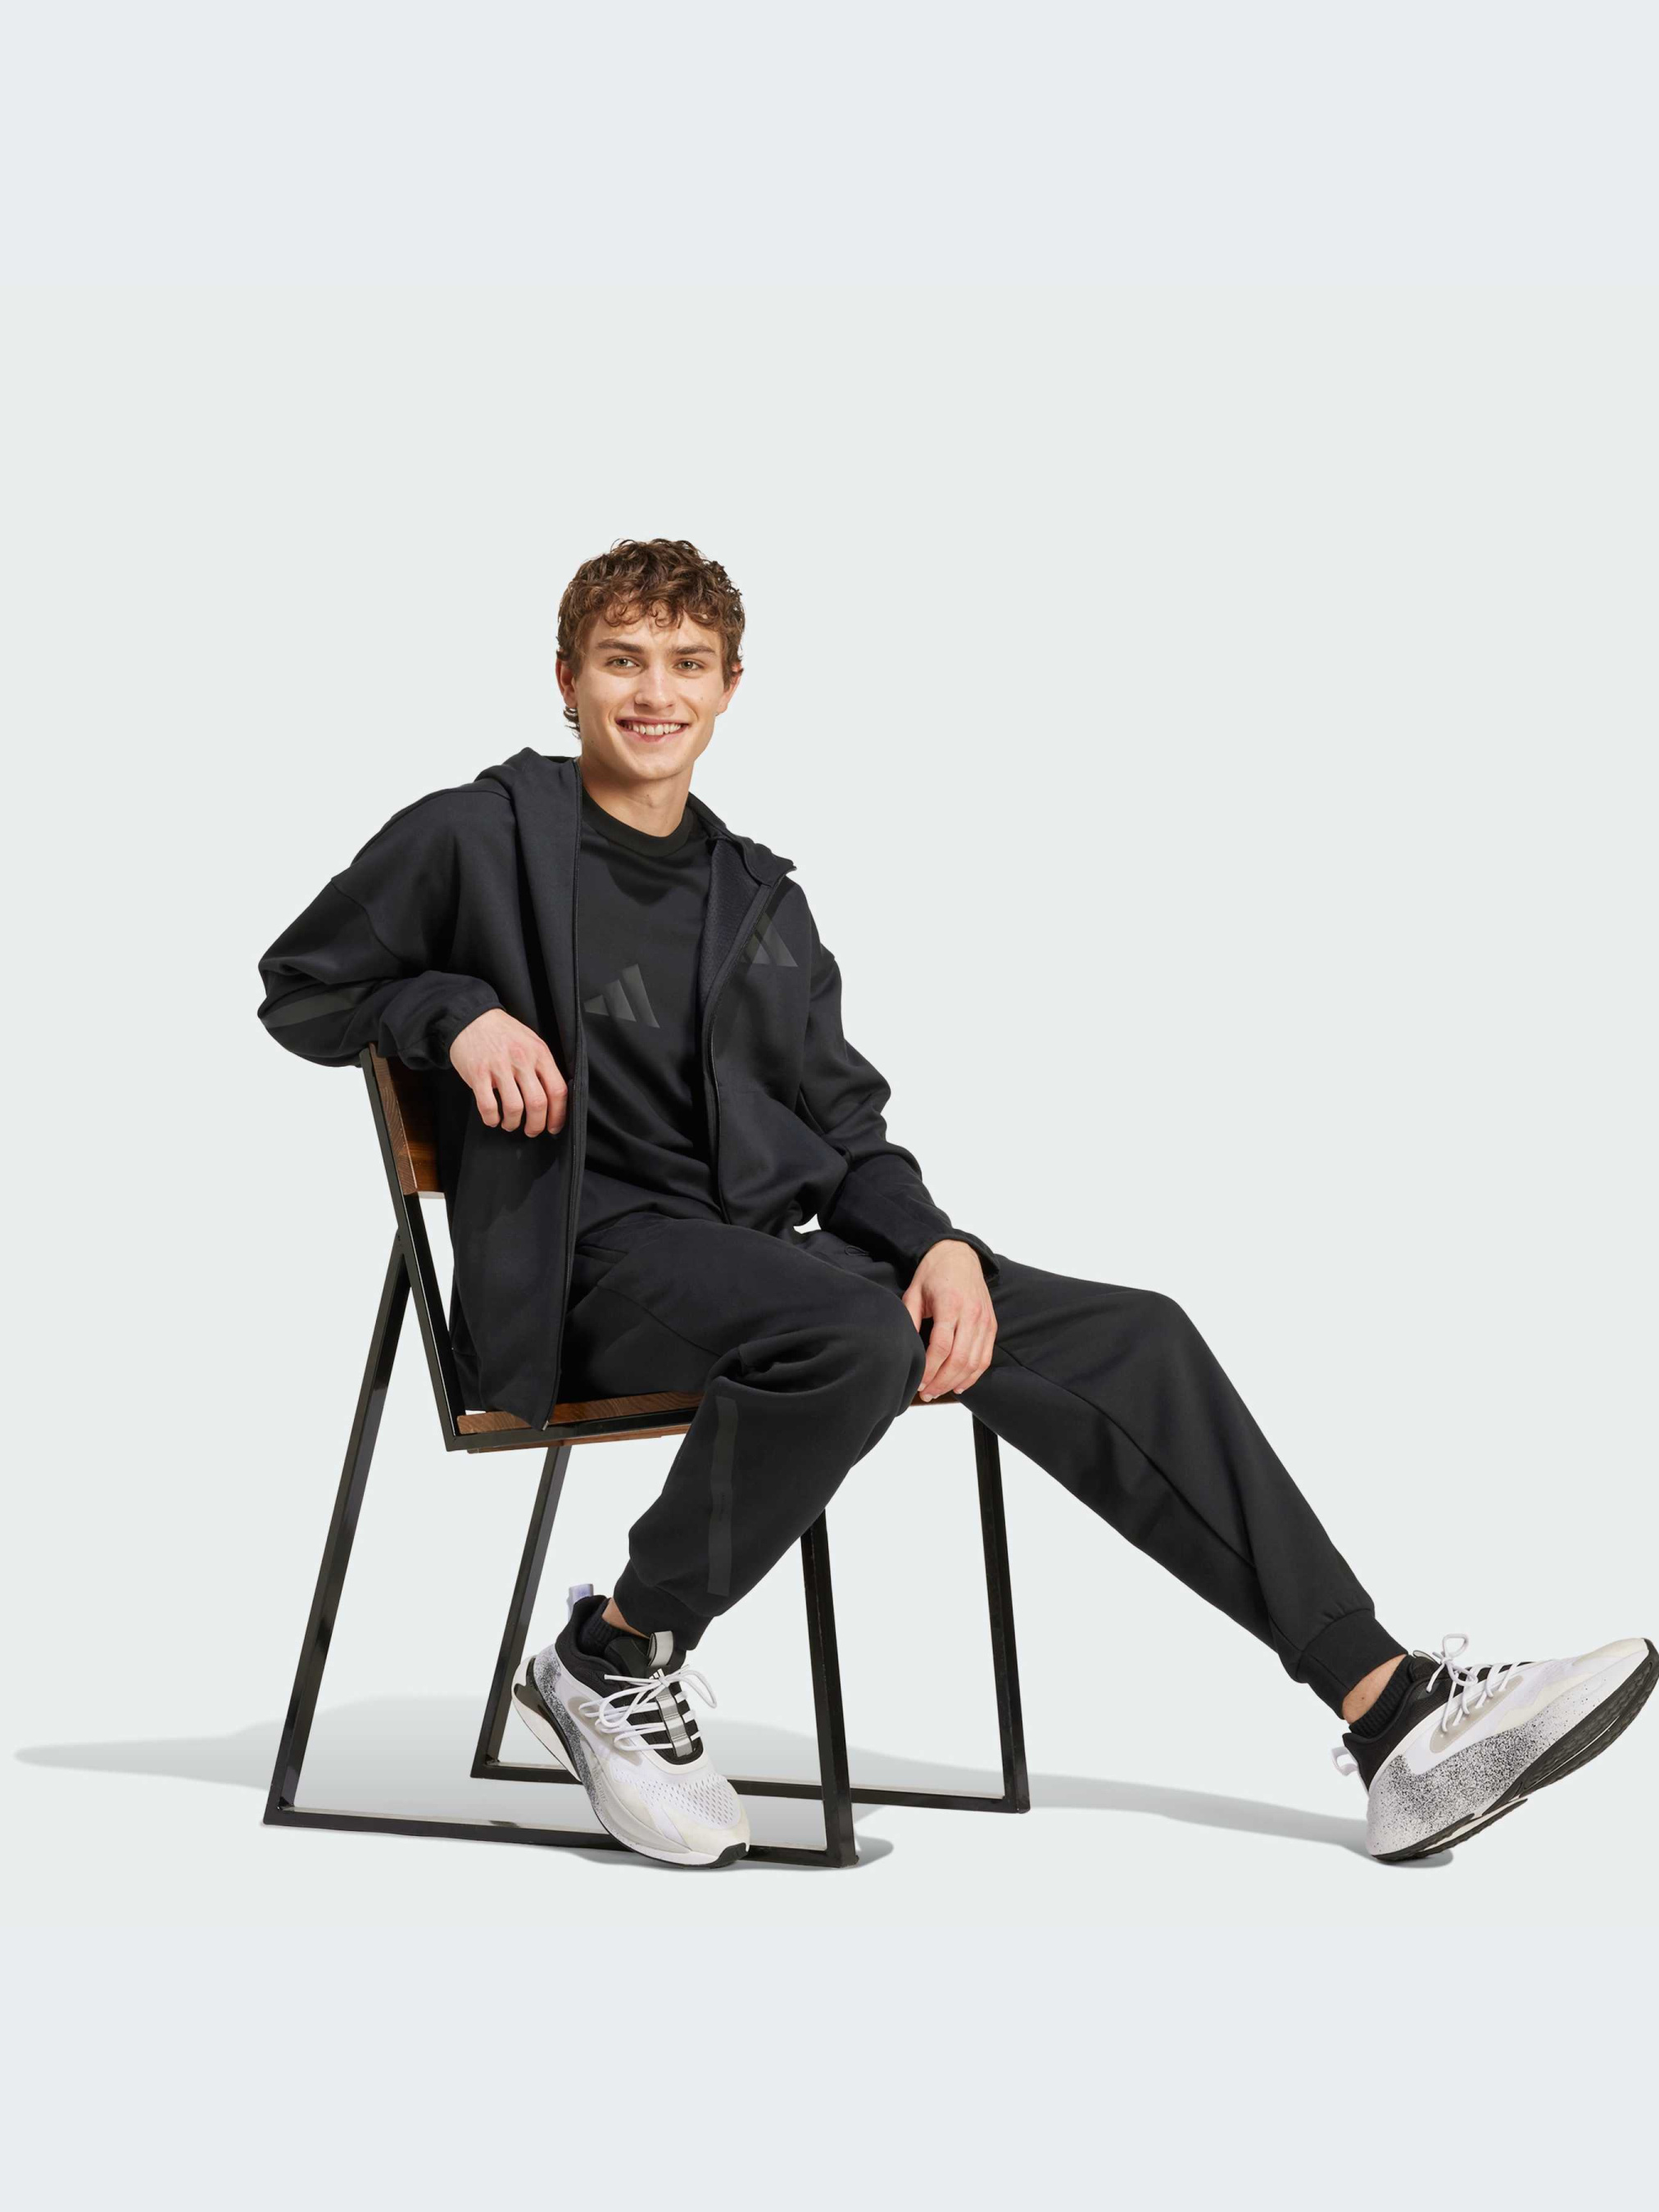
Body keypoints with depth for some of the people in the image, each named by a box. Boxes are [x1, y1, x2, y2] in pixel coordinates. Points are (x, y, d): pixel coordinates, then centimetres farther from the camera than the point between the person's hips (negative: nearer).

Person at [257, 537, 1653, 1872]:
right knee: (851, 1335, -38)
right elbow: (300, 990, 11)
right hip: (597, 1258, -6)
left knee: (1129, 1340, -7)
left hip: (767, 1248, 6)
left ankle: (1395, 1710, -8)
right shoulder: (473, 840, 5)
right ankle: (615, 1660, -17)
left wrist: (935, 1243, -4)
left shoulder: (760, 897, 20)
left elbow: (842, 1121, 17)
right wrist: (460, 1012, -9)